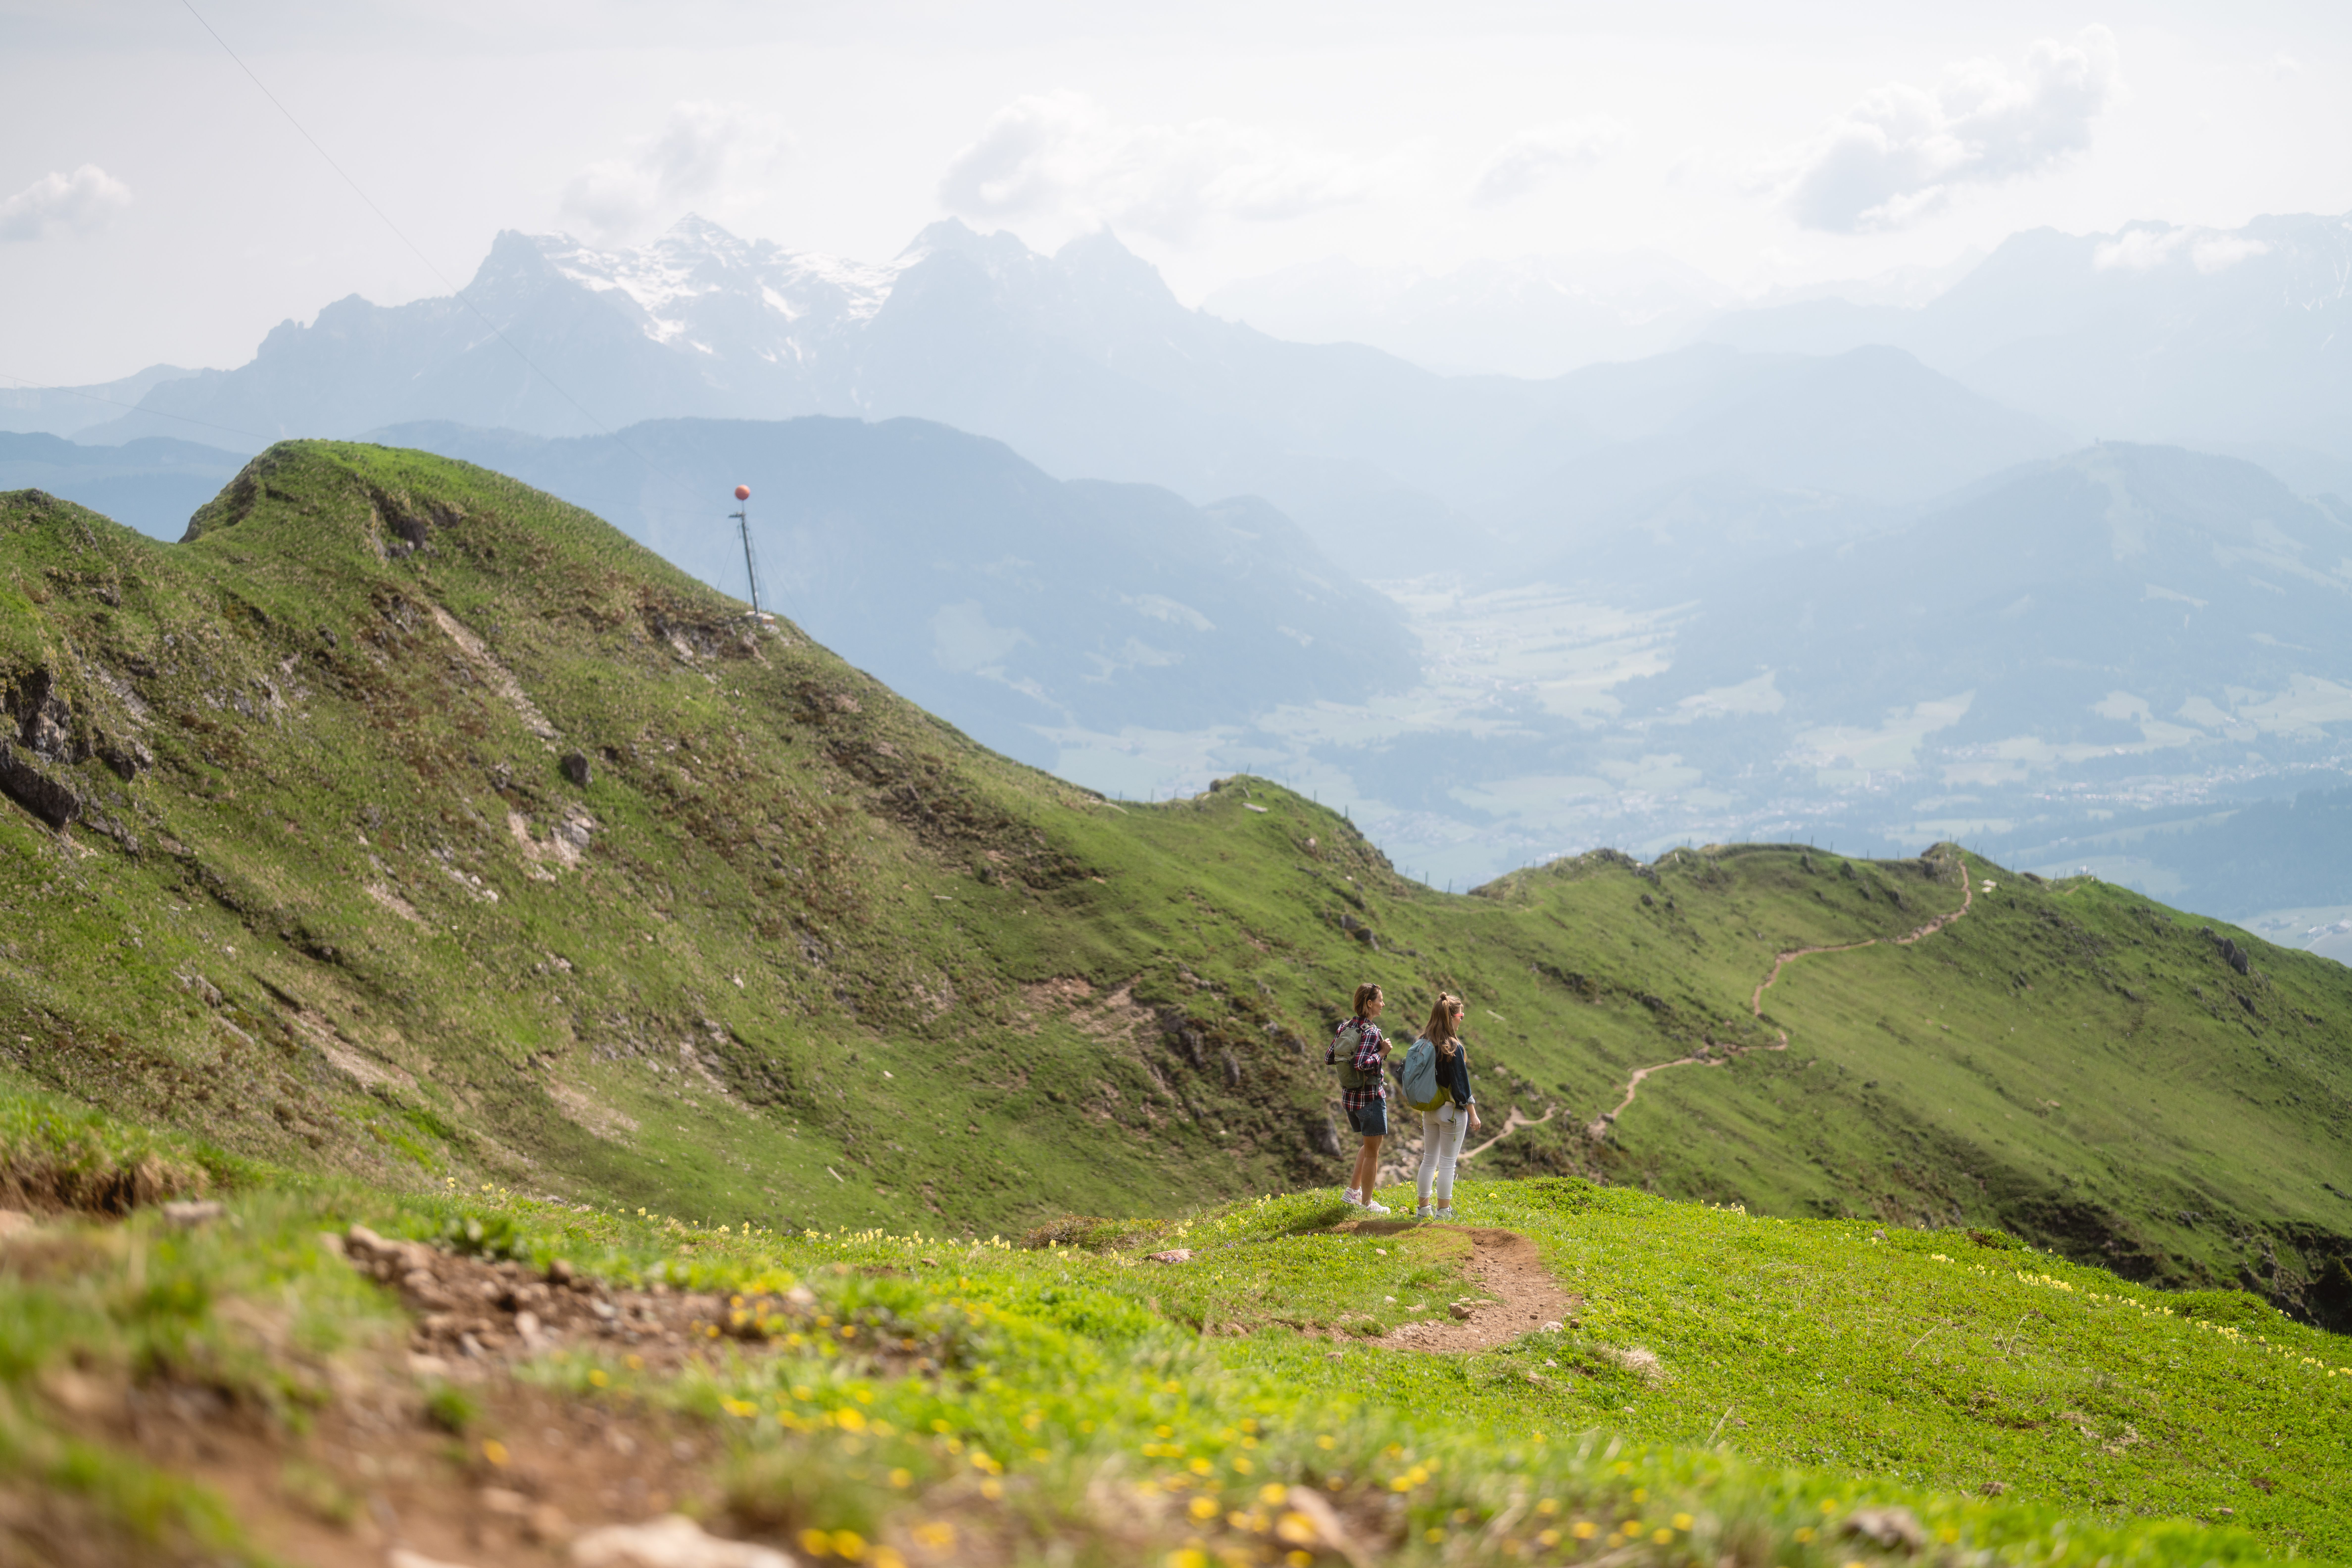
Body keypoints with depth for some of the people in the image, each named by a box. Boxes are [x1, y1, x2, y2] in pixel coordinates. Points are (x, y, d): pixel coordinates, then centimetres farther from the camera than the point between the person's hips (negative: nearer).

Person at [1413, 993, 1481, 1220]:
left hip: (1428, 1110, 6)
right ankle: (1443, 1211, 8)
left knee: (1429, 1159, 16)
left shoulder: (1421, 1044, 1)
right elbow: (1462, 1084, -16)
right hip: (1452, 1111, -6)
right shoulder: (1454, 1048, -19)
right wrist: (1473, 1113, -8)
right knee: (1448, 1163, 3)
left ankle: (1424, 1208, 21)